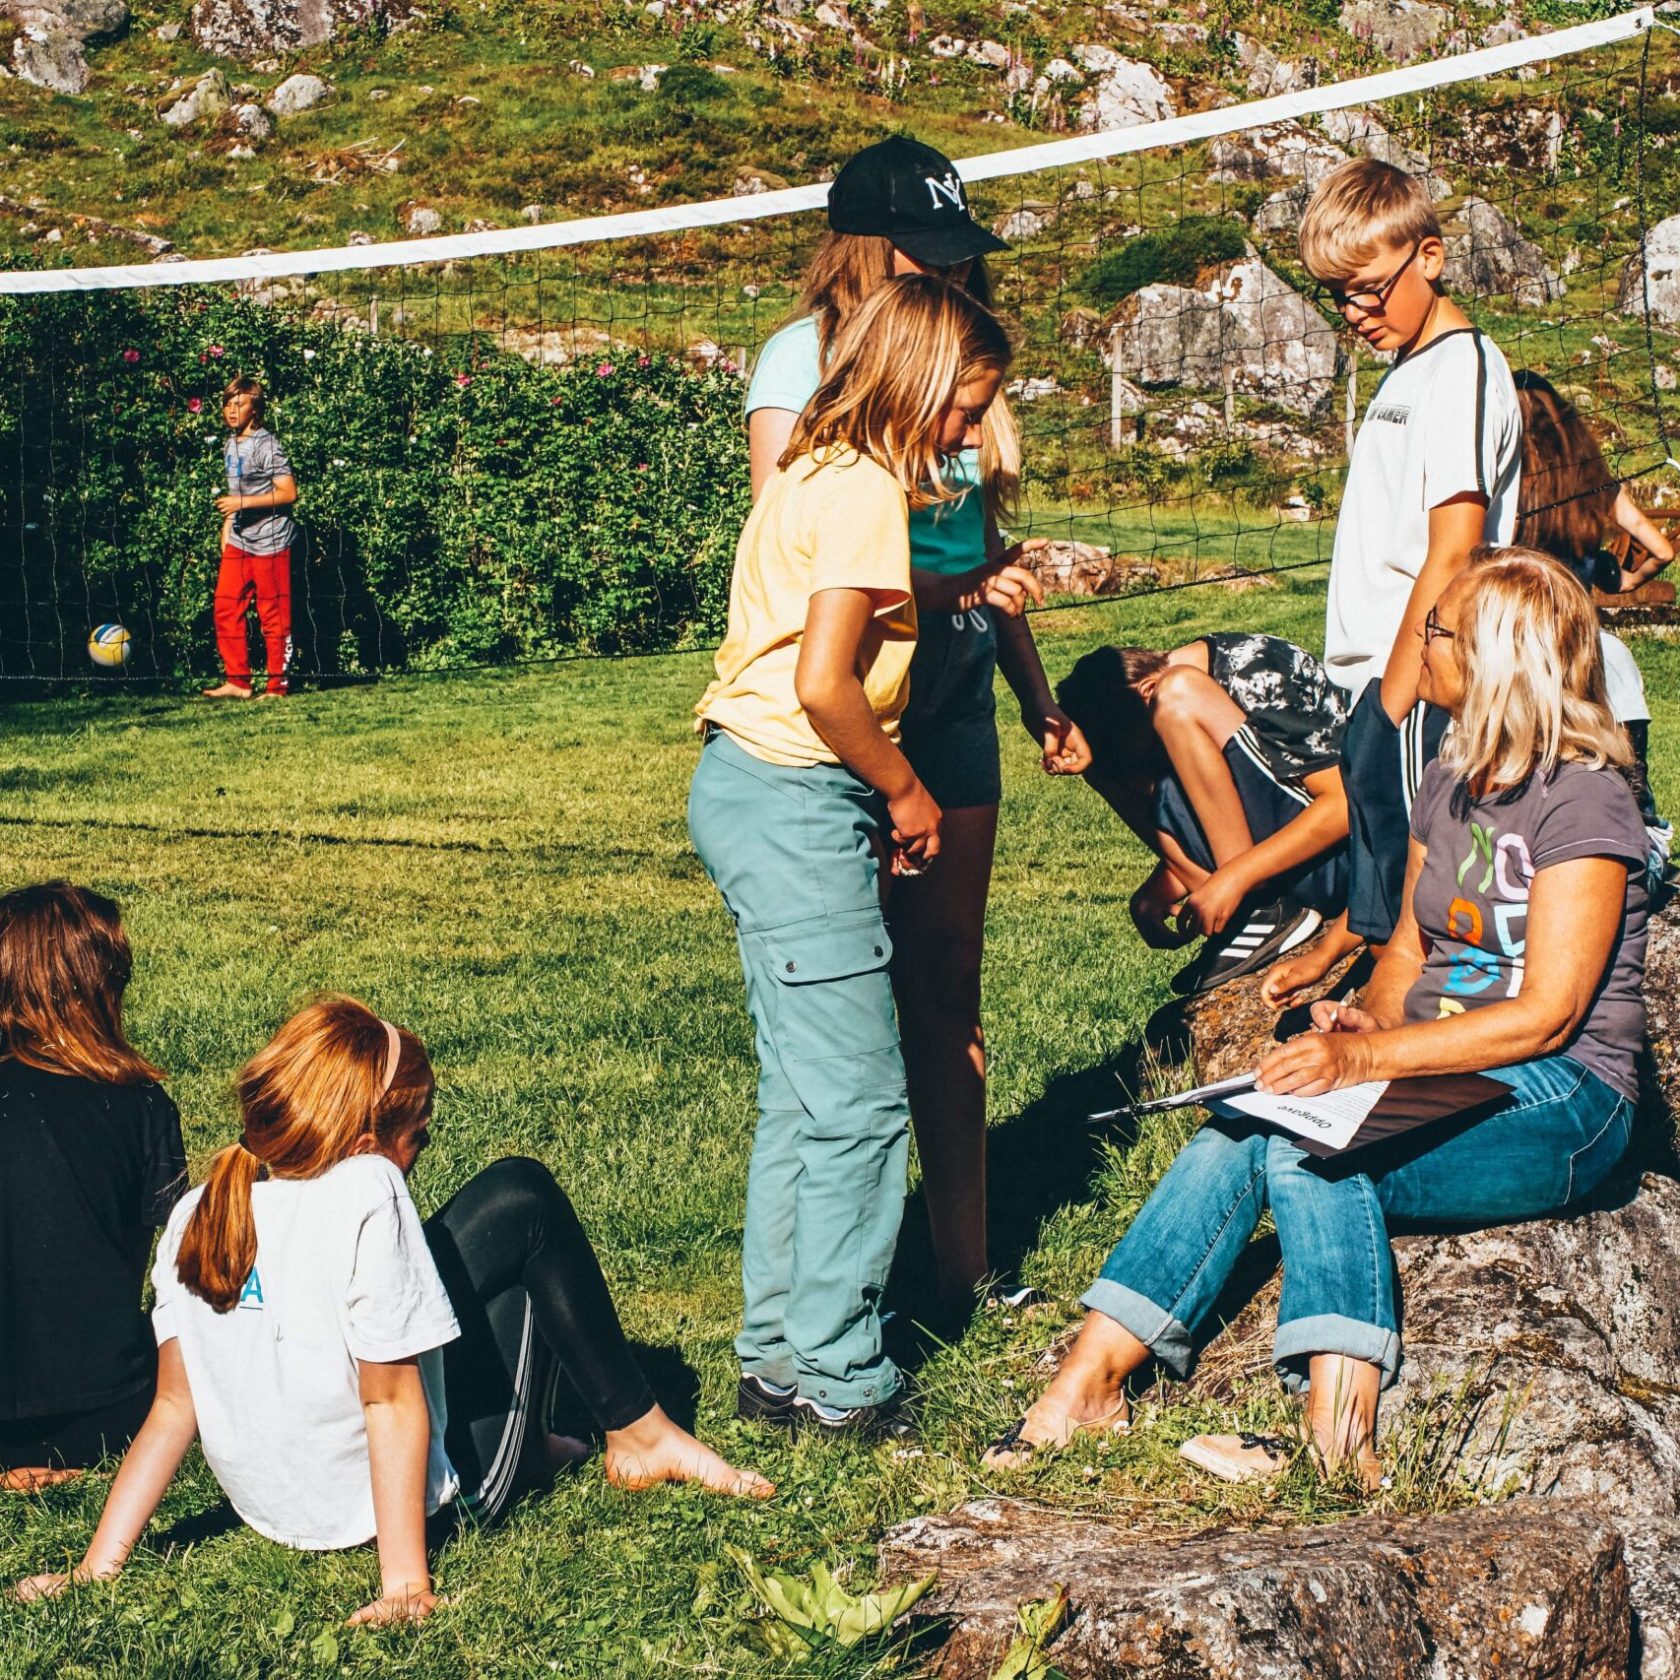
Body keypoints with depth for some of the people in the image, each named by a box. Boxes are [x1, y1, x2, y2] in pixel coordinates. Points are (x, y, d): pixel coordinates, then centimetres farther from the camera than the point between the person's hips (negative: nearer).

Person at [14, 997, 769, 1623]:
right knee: (523, 1199, 5)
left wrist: (96, 1568, 1)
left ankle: (530, 1443, 31)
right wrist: (406, 1581, -19)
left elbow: (174, 1408, -5)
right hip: (416, 1493, -7)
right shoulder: (365, 1193, -26)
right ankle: (638, 1433, 18)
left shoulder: (196, 1216, -6)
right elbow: (394, 1404, -23)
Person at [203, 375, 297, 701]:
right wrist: (225, 534, 20)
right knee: (225, 609, 3)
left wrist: (243, 503, -21)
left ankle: (277, 686, 5)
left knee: (273, 616, -2)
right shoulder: (230, 446, 13)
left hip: (269, 542, -8)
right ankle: (237, 681, 10)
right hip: (238, 542, 8)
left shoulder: (267, 445, -12)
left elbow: (288, 493, -17)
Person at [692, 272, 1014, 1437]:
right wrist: (907, 791, -9)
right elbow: (824, 686, -21)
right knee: (858, 1102, -4)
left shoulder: (821, 474, 17)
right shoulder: (866, 489, -14)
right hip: (795, 803, -10)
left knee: (807, 1097, 15)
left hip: (755, 790, 10)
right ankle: (839, 1382, 4)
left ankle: (781, 1360, 21)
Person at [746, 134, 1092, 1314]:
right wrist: (957, 588, -22)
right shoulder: (805, 358, -6)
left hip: (953, 699, 6)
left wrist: (1040, 701, 21)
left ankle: (965, 1268, 18)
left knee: (948, 988, 10)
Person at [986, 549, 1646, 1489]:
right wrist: (1367, 1021, -6)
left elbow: (1547, 1014, -18)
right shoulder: (1452, 782, 14)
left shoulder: (1583, 800, -11)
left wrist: (1367, 1057, -27)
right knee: (1239, 1134, -18)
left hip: (1560, 1103, -7)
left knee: (1310, 1153, -31)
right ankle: (1091, 1378, -21)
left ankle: (1338, 1438, -35)